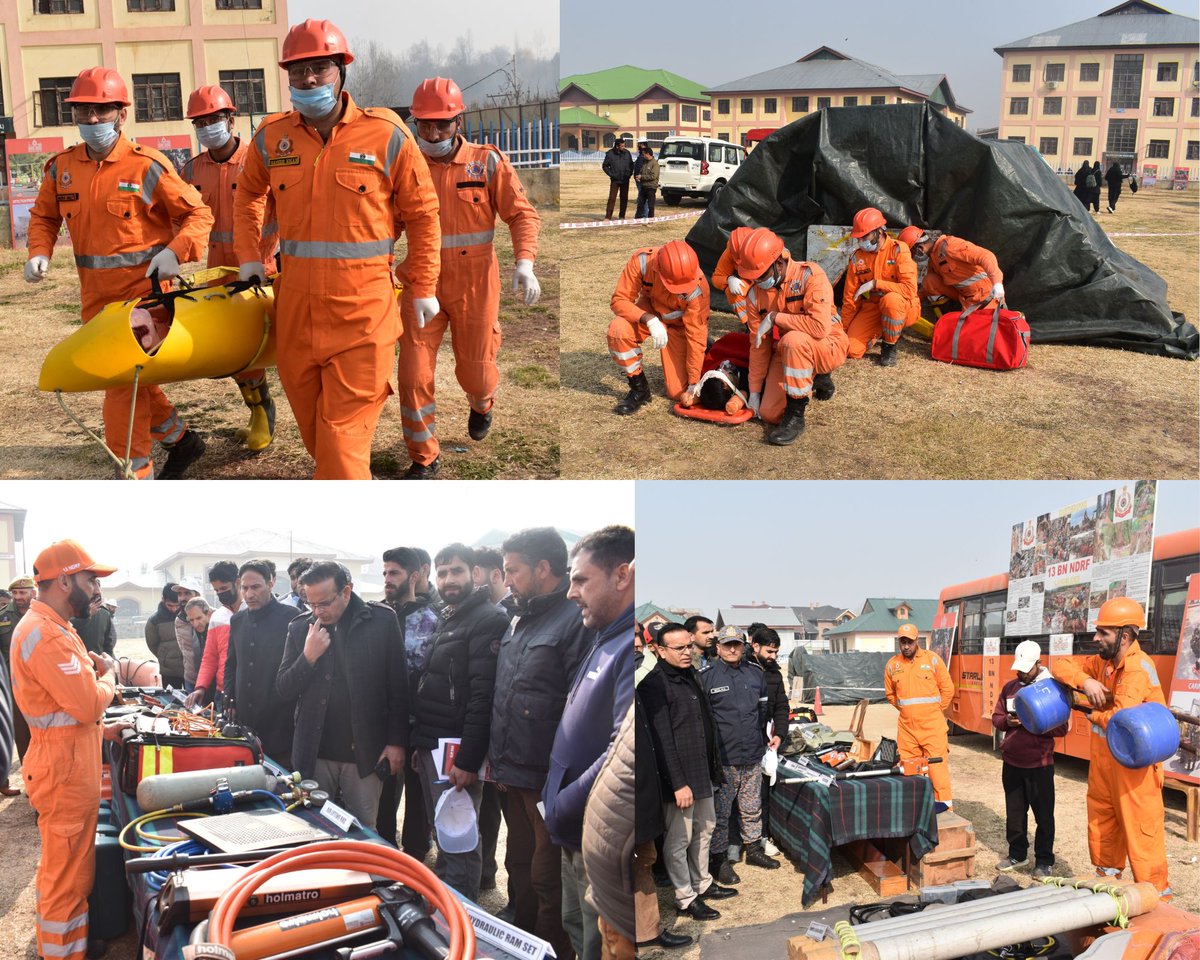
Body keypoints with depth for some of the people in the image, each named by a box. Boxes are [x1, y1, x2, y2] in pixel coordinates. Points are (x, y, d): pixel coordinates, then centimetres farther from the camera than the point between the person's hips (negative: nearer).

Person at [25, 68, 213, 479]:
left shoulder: (147, 166, -8)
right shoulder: (61, 167, 6)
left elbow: (198, 214, -3)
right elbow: (43, 216, 20)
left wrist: (175, 251, -18)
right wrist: (39, 252, 1)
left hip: (143, 287, -6)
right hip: (96, 294, 6)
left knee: (125, 381, -9)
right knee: (121, 375, 15)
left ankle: (134, 473, 0)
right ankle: (179, 439, 34)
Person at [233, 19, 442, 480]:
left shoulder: (386, 135, -5)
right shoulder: (272, 136, 5)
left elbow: (422, 213, 2)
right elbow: (247, 194, 25)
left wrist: (422, 289, 2)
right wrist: (249, 256, 15)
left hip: (363, 307, -4)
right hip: (295, 303, 5)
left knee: (344, 430, -5)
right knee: (310, 420, 17)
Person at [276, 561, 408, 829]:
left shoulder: (382, 621, -4)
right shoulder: (300, 628, 4)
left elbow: (399, 688, -2)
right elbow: (283, 689, 4)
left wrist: (397, 742, -4)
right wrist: (308, 657, -12)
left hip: (364, 754, -2)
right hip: (314, 753, 2)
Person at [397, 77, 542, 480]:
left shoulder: (488, 162, -5)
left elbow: (522, 213, -7)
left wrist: (524, 263, -23)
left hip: (474, 286, -1)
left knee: (476, 369, 13)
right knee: (414, 374, -6)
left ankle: (482, 403, 51)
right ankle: (423, 459, 11)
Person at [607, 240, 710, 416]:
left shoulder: (698, 287, -34)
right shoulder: (642, 261, -33)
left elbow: (696, 335, -25)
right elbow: (620, 300, -26)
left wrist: (694, 383, -21)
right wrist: (649, 320, -44)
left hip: (679, 324, -1)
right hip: (648, 312, 1)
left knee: (678, 393, -7)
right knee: (618, 330, -33)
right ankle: (638, 388, -11)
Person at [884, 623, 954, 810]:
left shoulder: (932, 659, -1)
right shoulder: (892, 665, 7)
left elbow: (948, 688, 4)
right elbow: (890, 693, 21)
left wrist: (935, 710, 6)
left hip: (932, 724, -3)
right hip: (906, 724, 3)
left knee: (937, 761, -7)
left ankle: (943, 799, 0)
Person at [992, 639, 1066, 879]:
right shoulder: (1010, 688, 8)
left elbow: (1061, 728, -10)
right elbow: (996, 717, 12)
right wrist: (1007, 721, -10)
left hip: (1039, 763, -5)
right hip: (1012, 762, 5)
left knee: (1043, 814, 4)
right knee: (1014, 812, 14)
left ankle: (1044, 861, 15)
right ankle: (1017, 854, 29)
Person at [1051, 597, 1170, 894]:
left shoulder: (1137, 667, -22)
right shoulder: (1104, 661, 5)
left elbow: (1120, 719, -31)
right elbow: (1061, 666, 7)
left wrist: (1094, 715, -9)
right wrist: (1085, 681, -13)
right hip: (1104, 757, 9)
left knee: (1140, 831, -3)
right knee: (1102, 824, 18)